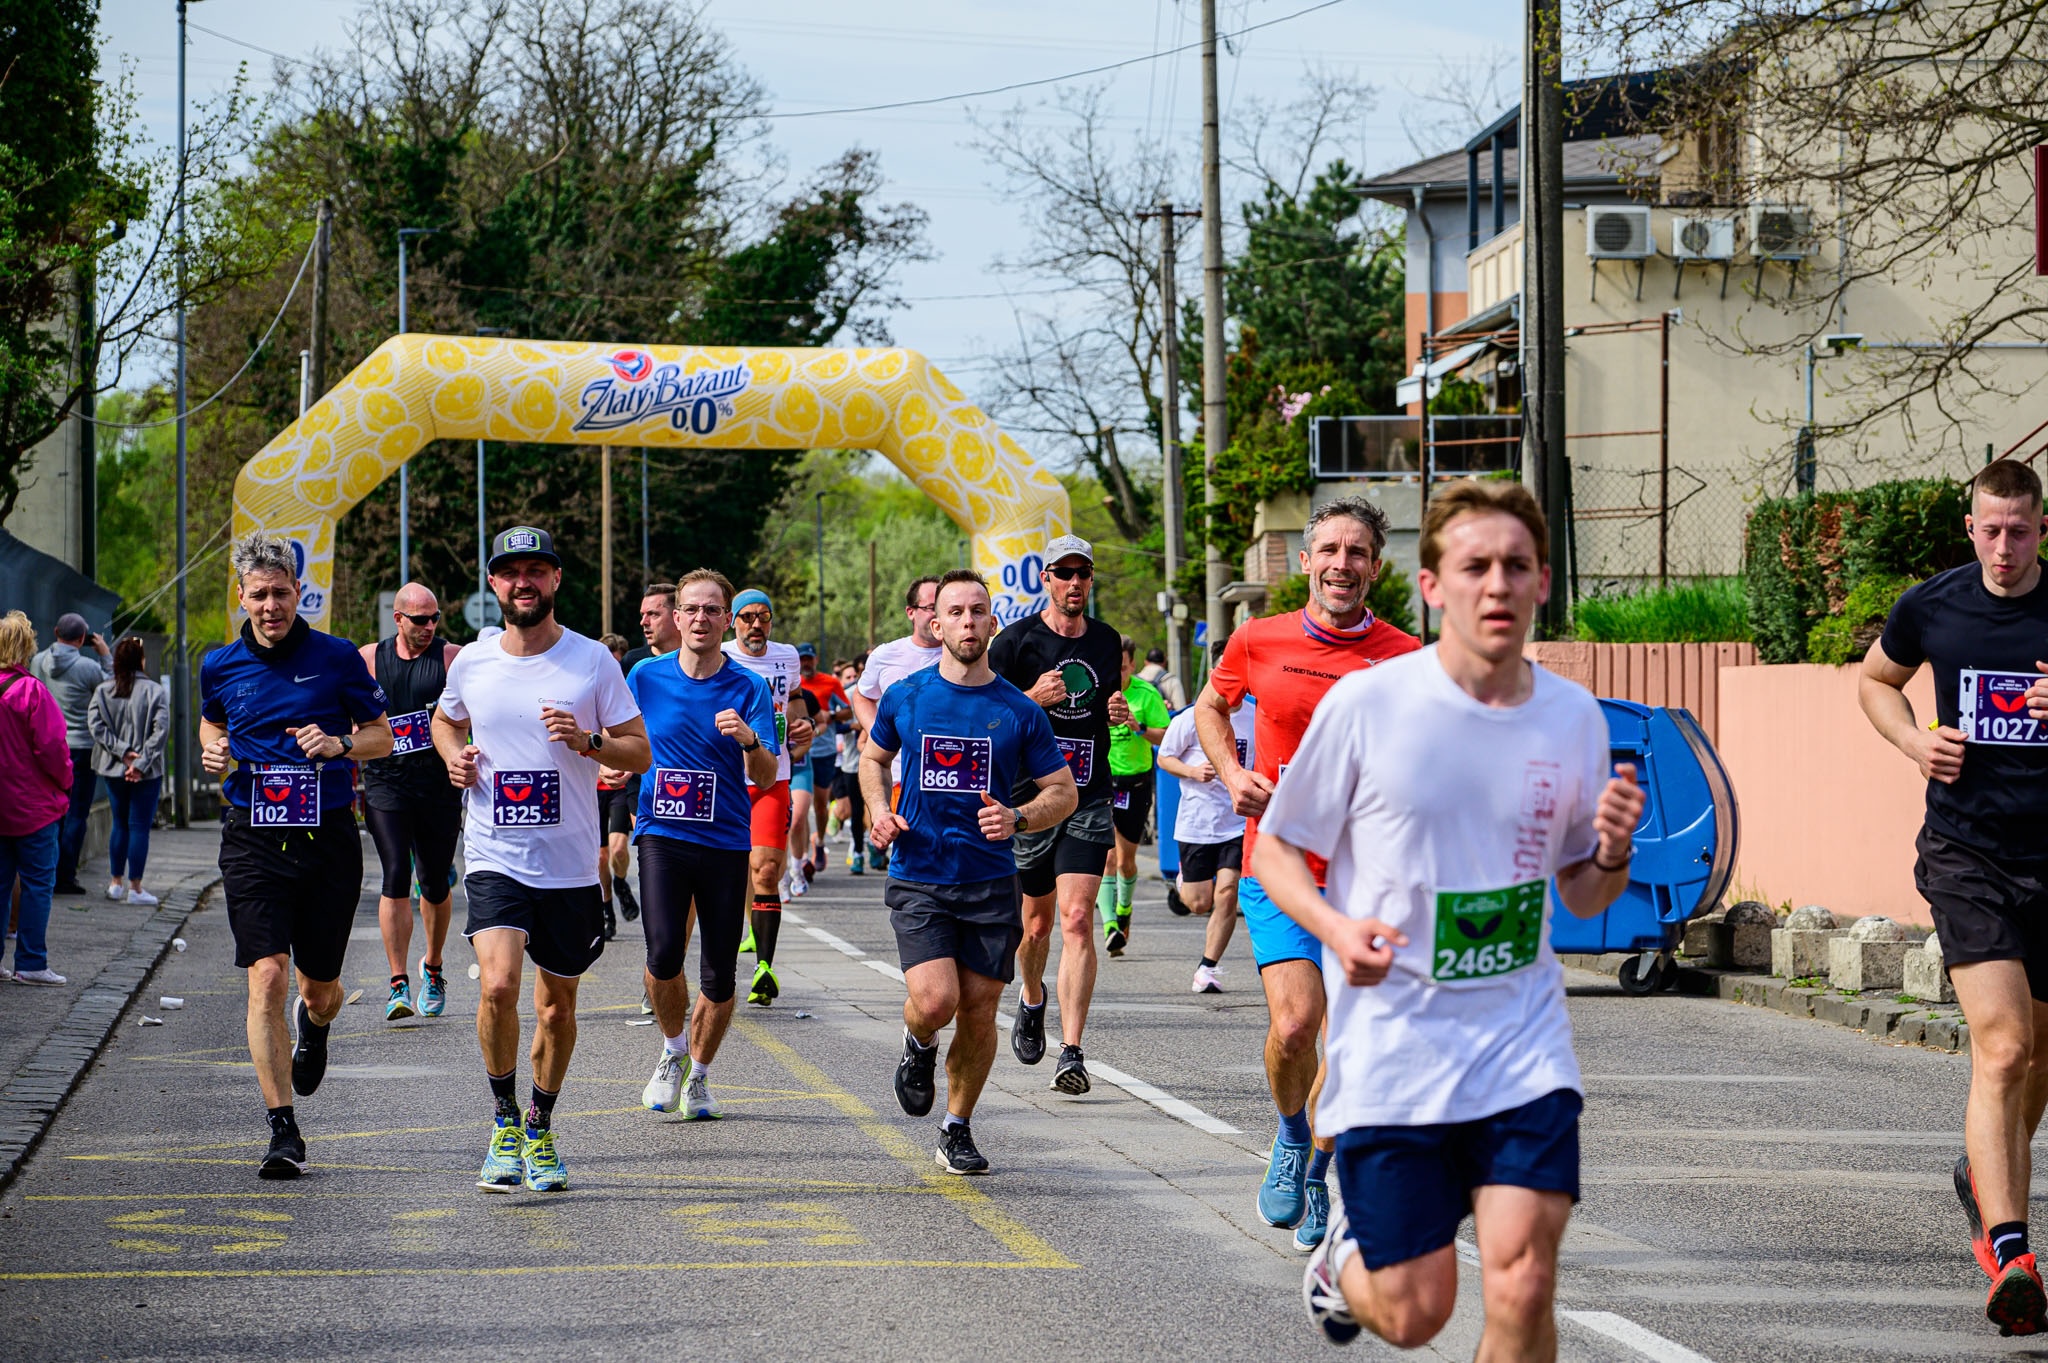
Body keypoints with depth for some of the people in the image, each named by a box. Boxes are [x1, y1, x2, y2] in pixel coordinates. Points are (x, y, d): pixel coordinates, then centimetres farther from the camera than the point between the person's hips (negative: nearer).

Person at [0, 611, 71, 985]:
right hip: (34, 805, -5)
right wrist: (64, 782, 2)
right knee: (37, 881, 2)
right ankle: (31, 964, 1)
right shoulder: (31, 691, -16)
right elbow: (52, 746, -15)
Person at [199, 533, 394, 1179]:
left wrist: (340, 744, -14)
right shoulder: (220, 666, 5)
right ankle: (284, 1131, -12)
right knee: (267, 976, -14)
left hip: (328, 838, 0)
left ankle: (313, 1025, 49)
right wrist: (213, 752, 2)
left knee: (319, 985, 9)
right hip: (253, 840, 0)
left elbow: (381, 735, 6)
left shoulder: (337, 658, -1)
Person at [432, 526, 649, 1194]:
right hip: (494, 859, 0)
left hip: (570, 866, 0)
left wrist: (586, 742, -18)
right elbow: (445, 720, 25)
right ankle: (504, 1121, -2)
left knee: (557, 1005, 10)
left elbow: (639, 752, 1)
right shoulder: (470, 664, 4)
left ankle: (540, 1131, 31)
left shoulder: (592, 661, -2)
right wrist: (454, 756, 3)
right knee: (497, 986, -21)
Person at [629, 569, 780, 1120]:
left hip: (726, 842, 0)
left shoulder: (749, 689, -1)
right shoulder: (645, 678, 4)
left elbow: (766, 778, -8)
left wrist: (749, 740, -27)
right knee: (664, 954, -18)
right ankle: (673, 1050, 9)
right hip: (662, 833, 0)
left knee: (719, 975, 1)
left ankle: (700, 1072, 25)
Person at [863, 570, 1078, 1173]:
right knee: (936, 999, -18)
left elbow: (1063, 792, 6)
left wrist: (1018, 819, -13)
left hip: (991, 883, 1)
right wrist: (879, 810, 2)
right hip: (918, 879, -1)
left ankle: (957, 1130, 21)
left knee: (979, 1011, 2)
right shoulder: (905, 698, 2)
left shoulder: (1019, 711, 0)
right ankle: (919, 1049, 18)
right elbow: (874, 757, 21)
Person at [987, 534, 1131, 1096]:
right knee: (1037, 919, 11)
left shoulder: (1107, 642, 11)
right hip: (1029, 796, -1)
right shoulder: (1016, 640, -2)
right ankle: (1032, 999, 45)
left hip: (1088, 799, 1)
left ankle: (1071, 1052, -16)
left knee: (1077, 918, -13)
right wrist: (1034, 698, -19)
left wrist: (1120, 714, 4)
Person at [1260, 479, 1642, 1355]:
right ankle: (1348, 1257, 40)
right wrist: (1335, 925, -18)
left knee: (1523, 1290, -12)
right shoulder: (1366, 706, -8)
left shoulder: (1573, 718, 3)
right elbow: (1274, 849, 1)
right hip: (1390, 1050, -2)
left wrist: (1613, 854, -9)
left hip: (1522, 1044, 2)